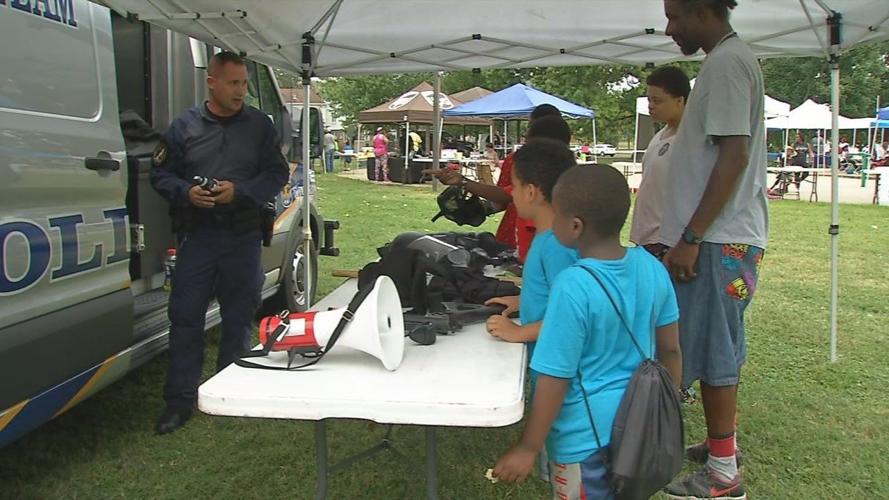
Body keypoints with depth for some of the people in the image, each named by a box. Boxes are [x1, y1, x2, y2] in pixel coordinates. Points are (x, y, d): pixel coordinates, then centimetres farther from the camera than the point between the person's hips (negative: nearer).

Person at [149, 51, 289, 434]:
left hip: (243, 236, 0)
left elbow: (277, 173, 2)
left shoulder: (259, 125, 4)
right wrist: (186, 192, -13)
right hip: (197, 235, 0)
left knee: (238, 318, 10)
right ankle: (180, 401, 12)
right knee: (185, 317, 1)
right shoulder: (185, 126, 4)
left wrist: (240, 192, -13)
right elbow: (161, 174, 8)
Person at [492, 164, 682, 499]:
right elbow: (670, 350, 3)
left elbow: (554, 379, -21)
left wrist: (528, 449, -10)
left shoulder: (573, 287, -26)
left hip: (587, 437, -6)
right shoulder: (652, 267, -8)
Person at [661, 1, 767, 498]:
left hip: (719, 240, -10)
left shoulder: (727, 62, -13)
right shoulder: (732, 59, 17)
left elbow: (734, 156, -21)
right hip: (727, 235, 10)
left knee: (713, 350, -2)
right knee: (721, 346, 17)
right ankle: (722, 445, 31)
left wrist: (691, 237, -20)